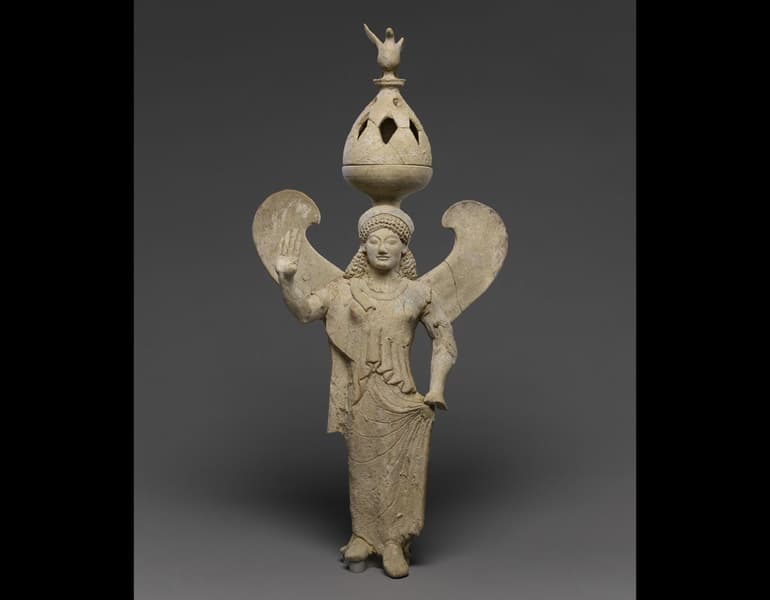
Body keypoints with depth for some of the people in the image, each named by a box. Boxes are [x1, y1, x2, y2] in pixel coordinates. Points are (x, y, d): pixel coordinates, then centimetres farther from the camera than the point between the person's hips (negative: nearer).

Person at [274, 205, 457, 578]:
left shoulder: (417, 293, 3)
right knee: (363, 466, 9)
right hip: (360, 395, 0)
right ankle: (364, 534, 21)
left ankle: (393, 542, 15)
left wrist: (437, 386, -1)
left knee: (397, 468, 4)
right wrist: (286, 279, -27)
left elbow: (443, 338, 10)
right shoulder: (345, 290, 1)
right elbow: (305, 311, -9)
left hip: (400, 394, 0)